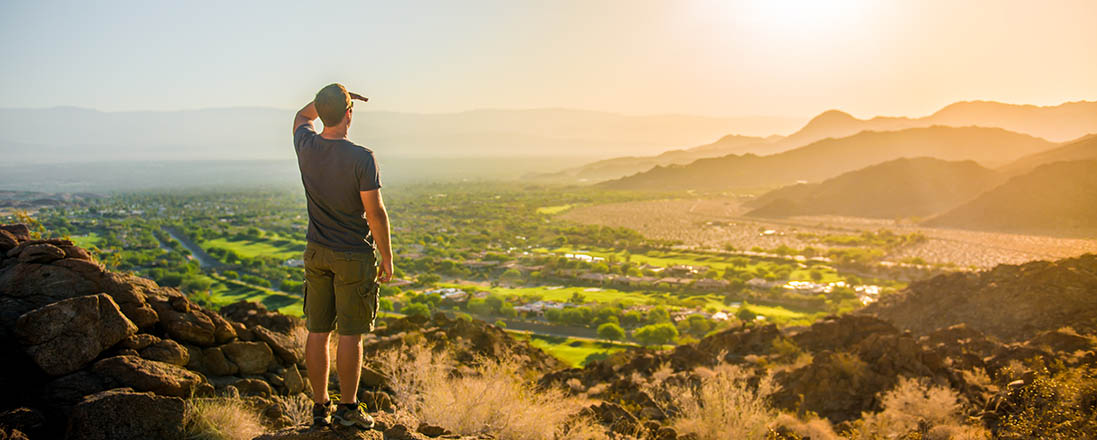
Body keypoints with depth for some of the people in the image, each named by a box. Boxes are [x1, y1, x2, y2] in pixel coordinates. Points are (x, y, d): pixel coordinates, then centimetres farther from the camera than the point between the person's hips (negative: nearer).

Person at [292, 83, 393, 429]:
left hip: (316, 254, 5)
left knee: (318, 332, 11)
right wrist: (386, 257, -6)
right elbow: (375, 212, -15)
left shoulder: (306, 146, -3)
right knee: (350, 334, 4)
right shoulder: (361, 158, -18)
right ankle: (347, 408, 13)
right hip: (354, 257, -5)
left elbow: (302, 116, 23)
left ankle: (320, 407, 20)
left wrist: (328, 98, 15)